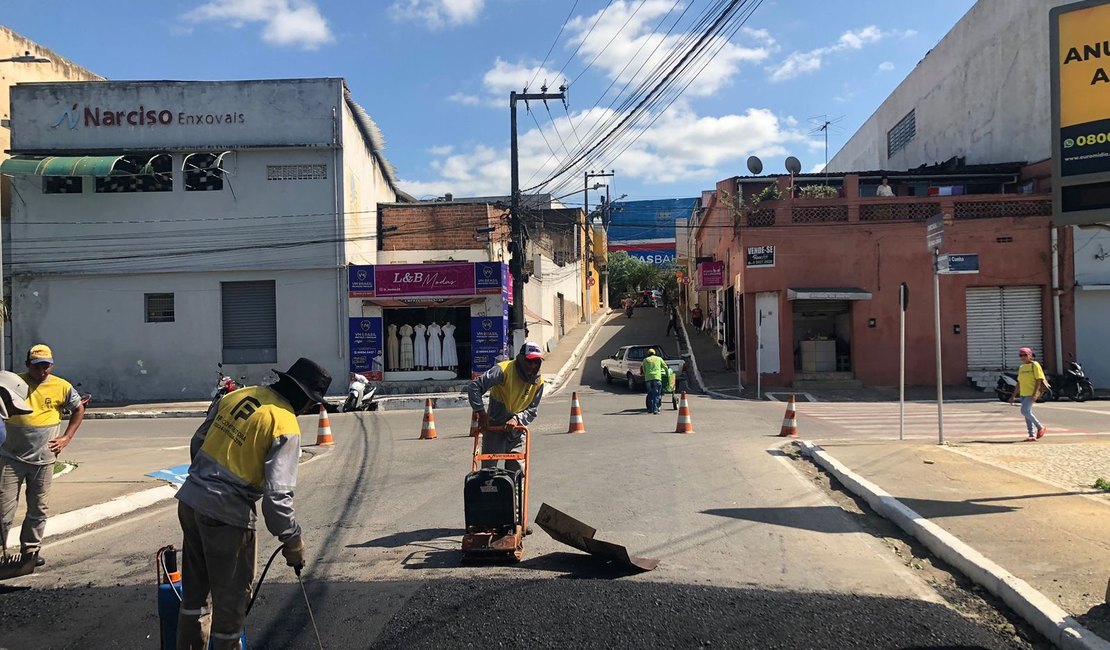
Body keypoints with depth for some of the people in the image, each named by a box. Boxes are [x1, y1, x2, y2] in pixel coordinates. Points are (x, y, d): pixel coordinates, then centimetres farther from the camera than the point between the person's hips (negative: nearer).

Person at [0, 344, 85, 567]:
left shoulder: (61, 386, 2)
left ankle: (31, 549, 23)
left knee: (39, 509, 10)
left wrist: (67, 437, 6)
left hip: (43, 459, 2)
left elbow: (79, 409, 14)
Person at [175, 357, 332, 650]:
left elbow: (198, 442, 14)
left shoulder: (238, 395, 5)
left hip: (190, 502, 8)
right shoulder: (286, 426, -16)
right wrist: (293, 542, -8)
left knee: (194, 588, 24)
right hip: (225, 516, -7)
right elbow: (277, 495, -20)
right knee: (231, 599, 10)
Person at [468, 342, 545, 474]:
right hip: (493, 428, -4)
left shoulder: (538, 381, -2)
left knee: (517, 471, 4)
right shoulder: (504, 370, -18)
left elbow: (533, 410, 0)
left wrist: (517, 419, -19)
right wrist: (481, 412, -24)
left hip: (516, 432, 4)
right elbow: (474, 387, -20)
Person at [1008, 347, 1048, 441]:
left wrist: (1035, 393, -21)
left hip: (1032, 393, -8)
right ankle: (1032, 435, 9)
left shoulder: (1035, 365, -5)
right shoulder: (1021, 368, 17)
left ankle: (1040, 427, -1)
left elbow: (1039, 380, -12)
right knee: (1027, 414, 6)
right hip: (1023, 394, 8)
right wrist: (1013, 396, 17)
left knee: (1024, 411, -16)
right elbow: (1019, 383, 20)